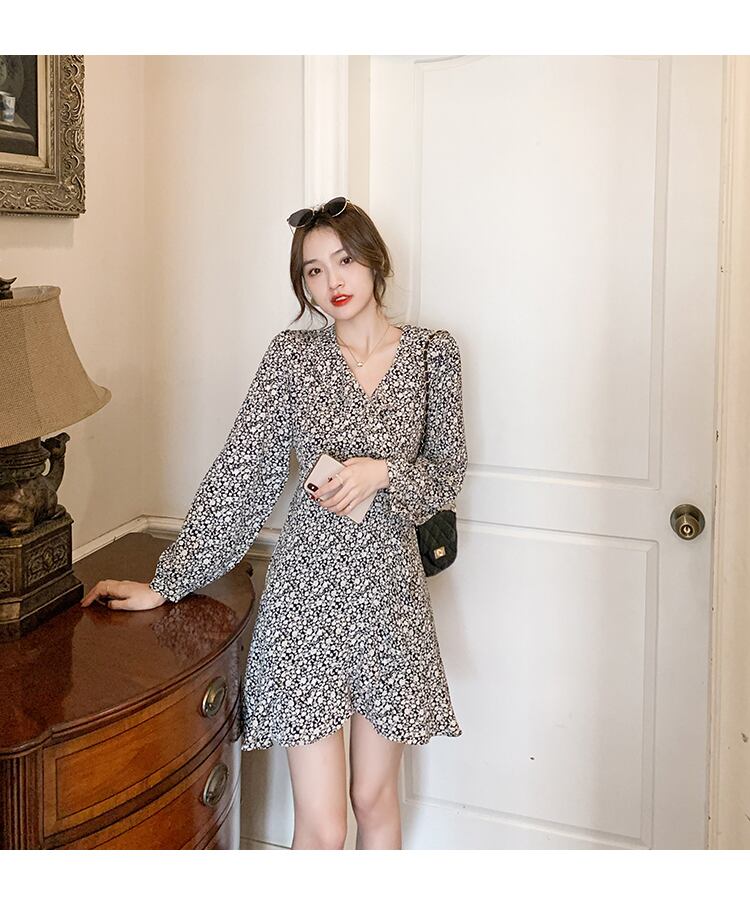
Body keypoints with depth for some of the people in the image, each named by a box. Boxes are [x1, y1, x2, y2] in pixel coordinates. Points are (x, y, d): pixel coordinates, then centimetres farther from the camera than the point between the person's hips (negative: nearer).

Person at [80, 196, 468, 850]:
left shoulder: (432, 353, 3)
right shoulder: (291, 355, 0)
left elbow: (448, 475, 7)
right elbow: (237, 476, 0)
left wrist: (382, 471, -14)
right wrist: (167, 582, -1)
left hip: (390, 589, 2)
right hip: (306, 592, -1)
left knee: (375, 798, 15)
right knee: (321, 826, 1)